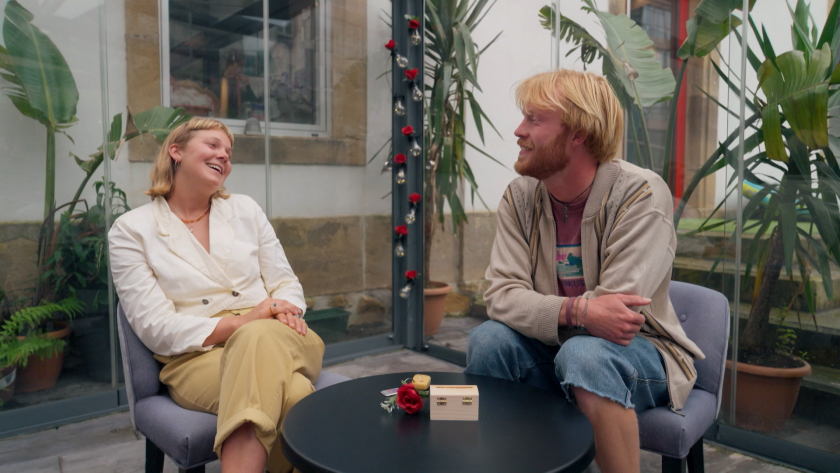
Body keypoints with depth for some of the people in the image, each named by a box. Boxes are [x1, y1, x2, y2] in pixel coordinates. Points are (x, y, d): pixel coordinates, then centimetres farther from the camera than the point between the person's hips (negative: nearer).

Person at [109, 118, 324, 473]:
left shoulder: (245, 209, 14)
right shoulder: (131, 230, 4)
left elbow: (286, 283, 14)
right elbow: (157, 328, -5)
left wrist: (286, 313, -11)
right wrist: (242, 322, -18)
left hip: (273, 338, 4)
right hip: (197, 355, -3)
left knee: (258, 338, -37)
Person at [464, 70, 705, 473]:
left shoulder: (641, 194, -17)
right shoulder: (520, 197, -3)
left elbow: (616, 314, -24)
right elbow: (501, 295, -15)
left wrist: (544, 308, -18)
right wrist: (578, 311, -31)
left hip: (639, 353, -4)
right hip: (553, 349, 4)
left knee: (584, 354, -35)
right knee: (489, 339, -23)